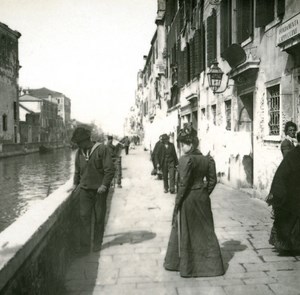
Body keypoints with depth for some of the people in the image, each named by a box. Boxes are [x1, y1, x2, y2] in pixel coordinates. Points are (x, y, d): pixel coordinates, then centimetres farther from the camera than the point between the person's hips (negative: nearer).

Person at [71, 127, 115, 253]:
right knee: (84, 217, -3)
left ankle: (97, 243, 22)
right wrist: (75, 184, 9)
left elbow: (110, 169, -12)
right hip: (85, 190, 4)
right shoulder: (79, 152, 6)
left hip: (99, 190, -3)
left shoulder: (102, 149, -11)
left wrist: (104, 185, -19)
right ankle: (84, 245, 3)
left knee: (99, 218, 7)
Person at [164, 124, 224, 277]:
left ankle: (186, 266, 21)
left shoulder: (186, 159, -18)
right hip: (202, 198, 6)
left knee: (185, 231, 9)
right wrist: (205, 194, 14)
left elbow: (183, 184, -18)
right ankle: (212, 264, 21)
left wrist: (177, 201, -9)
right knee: (205, 230, 15)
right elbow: (212, 180, 4)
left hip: (188, 198, -6)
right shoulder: (207, 159, 2)